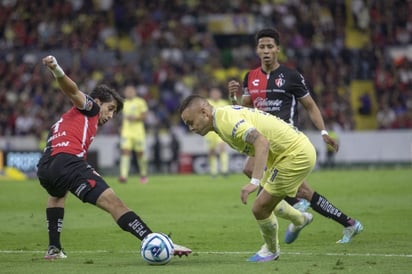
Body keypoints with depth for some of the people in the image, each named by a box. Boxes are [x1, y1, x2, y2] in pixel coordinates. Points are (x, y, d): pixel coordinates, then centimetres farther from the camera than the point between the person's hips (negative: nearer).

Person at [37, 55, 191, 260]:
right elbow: (72, 91, -5)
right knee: (114, 203, -17)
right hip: (68, 160, -8)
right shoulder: (90, 108, 15)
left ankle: (54, 249, 34)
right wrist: (57, 71, -26)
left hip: (45, 167, 8)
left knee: (57, 194, 42)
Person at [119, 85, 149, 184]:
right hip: (126, 131, 4)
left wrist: (135, 118, -20)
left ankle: (143, 175, 21)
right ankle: (124, 175, -22)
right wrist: (122, 129, 20)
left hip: (138, 131, -4)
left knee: (140, 153, 4)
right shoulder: (124, 103, 16)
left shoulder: (140, 102, 0)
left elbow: (144, 115, -6)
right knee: (125, 151, -12)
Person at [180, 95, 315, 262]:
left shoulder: (226, 120, -24)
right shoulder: (224, 117, 7)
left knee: (260, 208, -7)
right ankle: (299, 220, 53)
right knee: (266, 201, 26)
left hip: (297, 155, -10)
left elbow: (262, 142, -38)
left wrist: (254, 182, -45)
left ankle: (271, 250, 19)